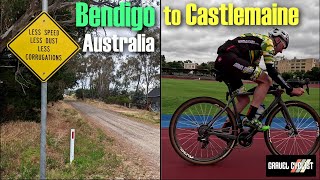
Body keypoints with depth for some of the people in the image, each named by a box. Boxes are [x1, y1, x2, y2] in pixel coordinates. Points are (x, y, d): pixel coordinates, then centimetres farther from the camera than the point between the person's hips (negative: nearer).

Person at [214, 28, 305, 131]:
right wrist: (290, 90, -6)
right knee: (267, 80, -8)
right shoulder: (267, 41, 2)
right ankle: (250, 118, -12)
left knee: (244, 100, 15)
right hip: (229, 58, -10)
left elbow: (255, 75, 30)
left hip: (221, 61, 10)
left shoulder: (259, 45, 31)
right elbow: (271, 71, -9)